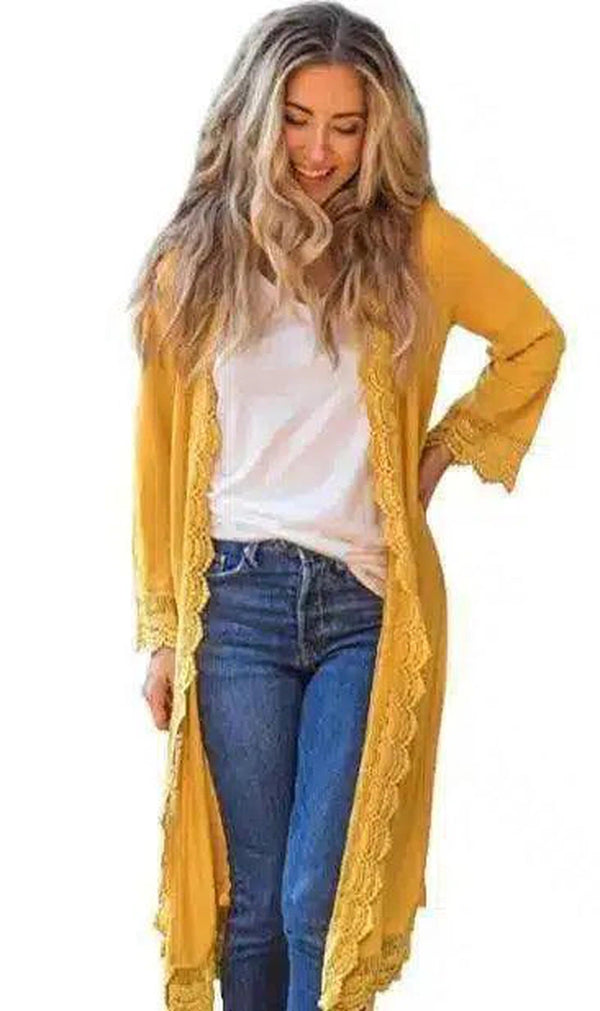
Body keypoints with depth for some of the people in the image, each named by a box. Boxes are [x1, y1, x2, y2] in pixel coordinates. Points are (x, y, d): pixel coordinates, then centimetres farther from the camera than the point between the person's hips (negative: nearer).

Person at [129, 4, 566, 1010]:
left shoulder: (416, 240, 2)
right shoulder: (194, 258, 4)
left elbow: (535, 339, 18)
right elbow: (161, 450, 8)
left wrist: (448, 447, 7)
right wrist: (162, 631, 7)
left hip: (368, 600, -1)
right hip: (237, 596, 1)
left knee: (322, 903, -6)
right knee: (255, 900, 6)